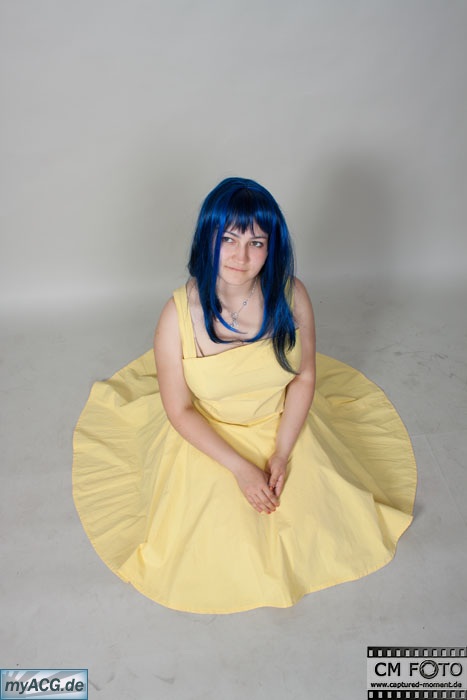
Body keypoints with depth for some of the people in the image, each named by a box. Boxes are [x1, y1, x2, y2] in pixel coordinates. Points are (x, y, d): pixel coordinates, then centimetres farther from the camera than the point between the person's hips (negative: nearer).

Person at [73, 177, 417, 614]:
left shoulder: (291, 296, -19)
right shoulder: (179, 314, -25)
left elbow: (305, 377, -7)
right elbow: (179, 410, -16)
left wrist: (282, 454, -14)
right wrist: (240, 466, -19)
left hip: (283, 426, 2)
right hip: (209, 438, -2)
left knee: (322, 519, 7)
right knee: (218, 542, -1)